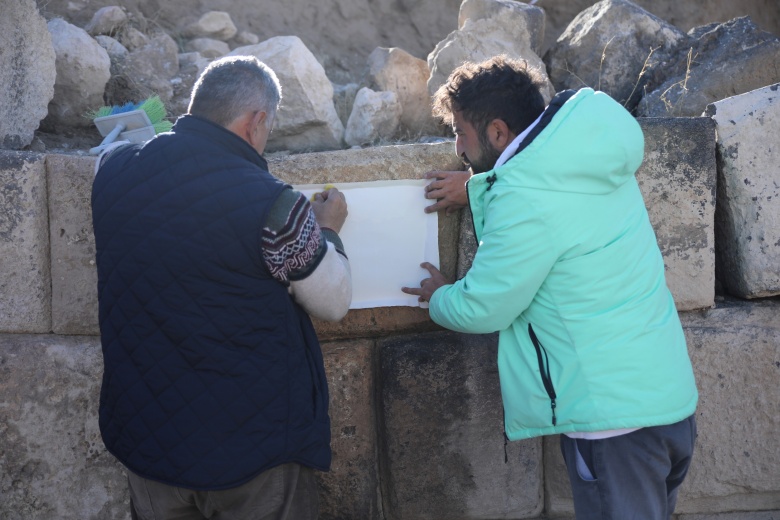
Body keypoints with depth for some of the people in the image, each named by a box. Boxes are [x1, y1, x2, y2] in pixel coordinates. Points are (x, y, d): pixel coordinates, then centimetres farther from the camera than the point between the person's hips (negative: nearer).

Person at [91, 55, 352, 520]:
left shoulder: (113, 169, -7)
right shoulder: (270, 205, -23)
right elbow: (334, 302, -9)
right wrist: (328, 232, 9)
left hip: (144, 435, 5)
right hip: (253, 443, -5)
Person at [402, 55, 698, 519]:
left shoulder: (524, 202, -22)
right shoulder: (596, 157, 3)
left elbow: (482, 309, -12)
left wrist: (439, 297, 9)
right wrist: (478, 187, 19)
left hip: (613, 415, -9)